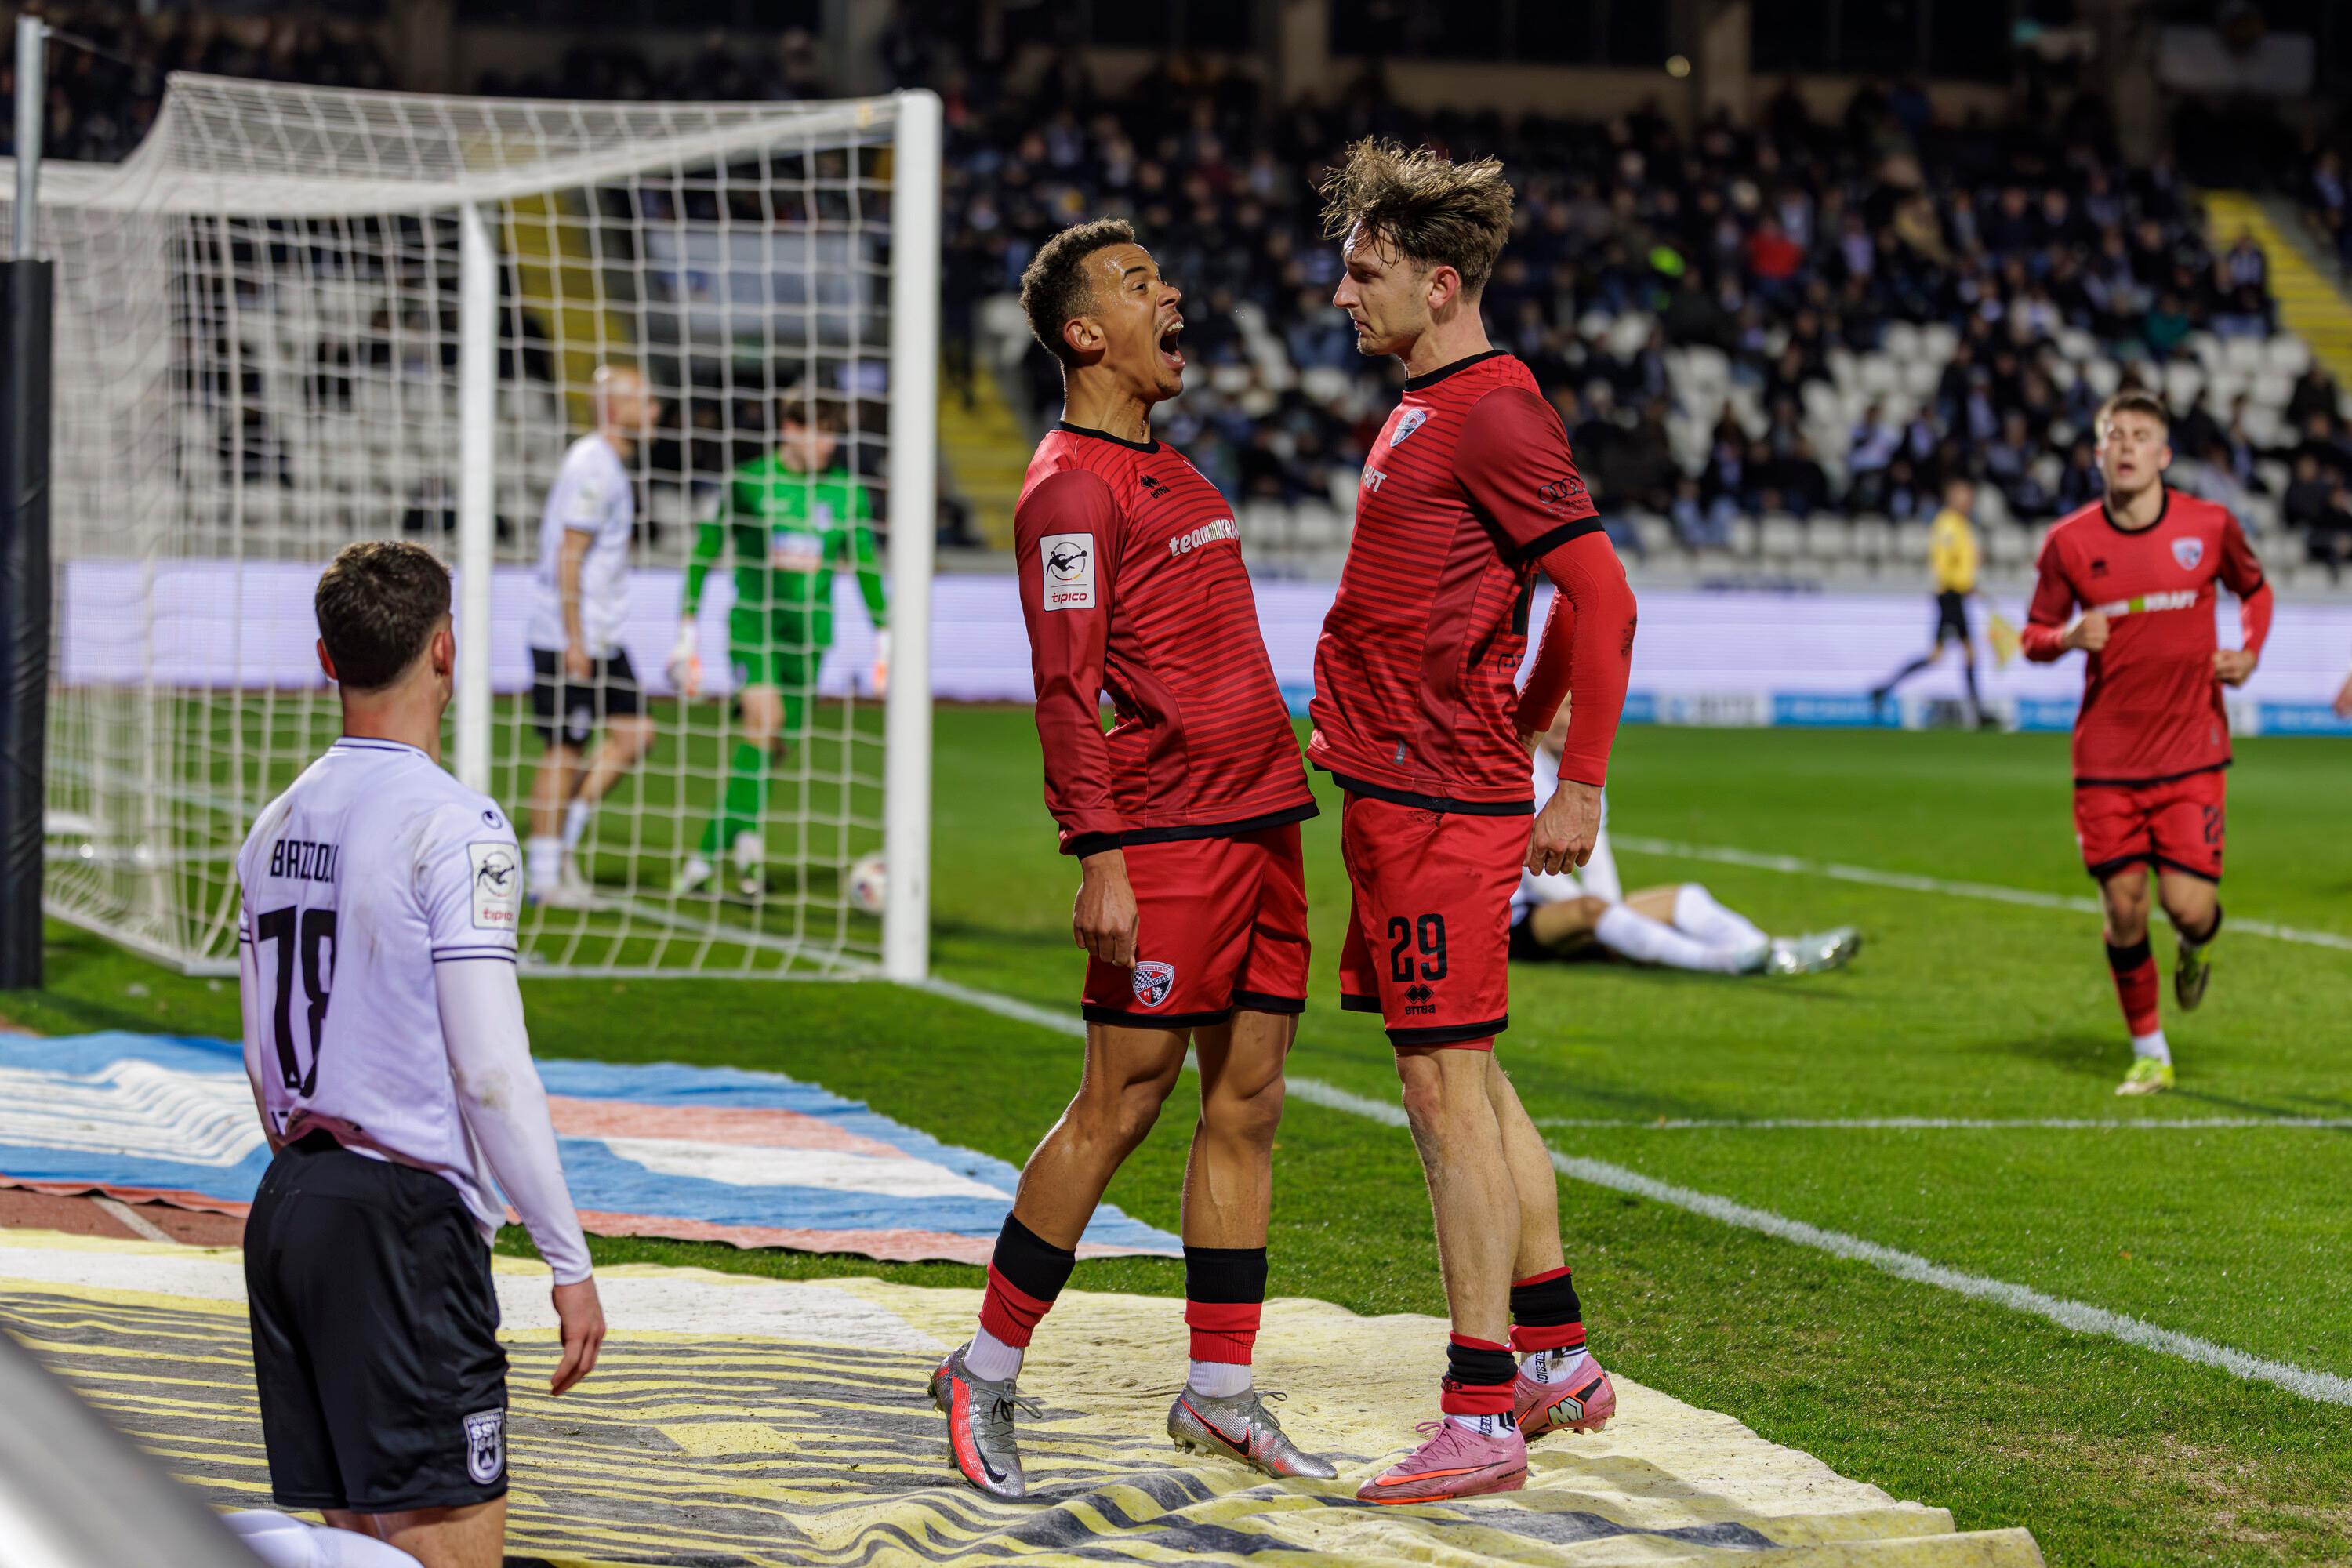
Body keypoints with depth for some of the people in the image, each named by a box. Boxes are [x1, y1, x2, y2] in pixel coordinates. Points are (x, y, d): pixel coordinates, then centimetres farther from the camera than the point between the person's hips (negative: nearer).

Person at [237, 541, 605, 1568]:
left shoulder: (277, 824, 12)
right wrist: (569, 1261, -11)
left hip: (285, 1208, 8)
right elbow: (489, 1072, -15)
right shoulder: (454, 827, -11)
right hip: (405, 1213, -8)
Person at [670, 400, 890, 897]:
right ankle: (749, 833, -26)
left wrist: (884, 639, 13)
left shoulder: (846, 493, 8)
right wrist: (687, 629, 1)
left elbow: (867, 566, 16)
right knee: (765, 718, -25)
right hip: (752, 626, -3)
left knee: (770, 743, 2)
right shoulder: (746, 483, 0)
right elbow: (703, 554, 4)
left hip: (809, 634, 3)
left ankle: (708, 851, 11)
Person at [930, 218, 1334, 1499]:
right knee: (1118, 1108, -6)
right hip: (1166, 832, -9)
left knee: (1246, 1105, 7)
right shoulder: (1071, 485, -9)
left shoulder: (1171, 470, 20)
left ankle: (1219, 1393, 12)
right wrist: (1099, 856, -21)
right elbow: (1065, 690, -15)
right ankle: (987, 1369, 4)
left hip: (1259, 819, 9)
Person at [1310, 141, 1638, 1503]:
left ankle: (1482, 1413, -6)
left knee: (1450, 1090, -9)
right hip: (1410, 786, 10)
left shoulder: (1493, 416, -14)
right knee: (1471, 1083, 15)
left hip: (1437, 802, -10)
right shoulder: (1428, 411, 17)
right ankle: (1557, 1359, 25)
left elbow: (1602, 594, -19)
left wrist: (1580, 786, -19)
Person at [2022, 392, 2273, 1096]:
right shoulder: (2070, 542, -3)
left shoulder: (2210, 525, -2)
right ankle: (2149, 1053, 18)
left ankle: (2197, 948, 30)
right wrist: (2069, 636, -16)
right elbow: (2034, 636, 7)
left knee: (2189, 906, -9)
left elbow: (2255, 588, 17)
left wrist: (2249, 652, -1)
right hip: (2106, 759, 1)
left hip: (2192, 753, -1)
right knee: (2123, 910, -1)